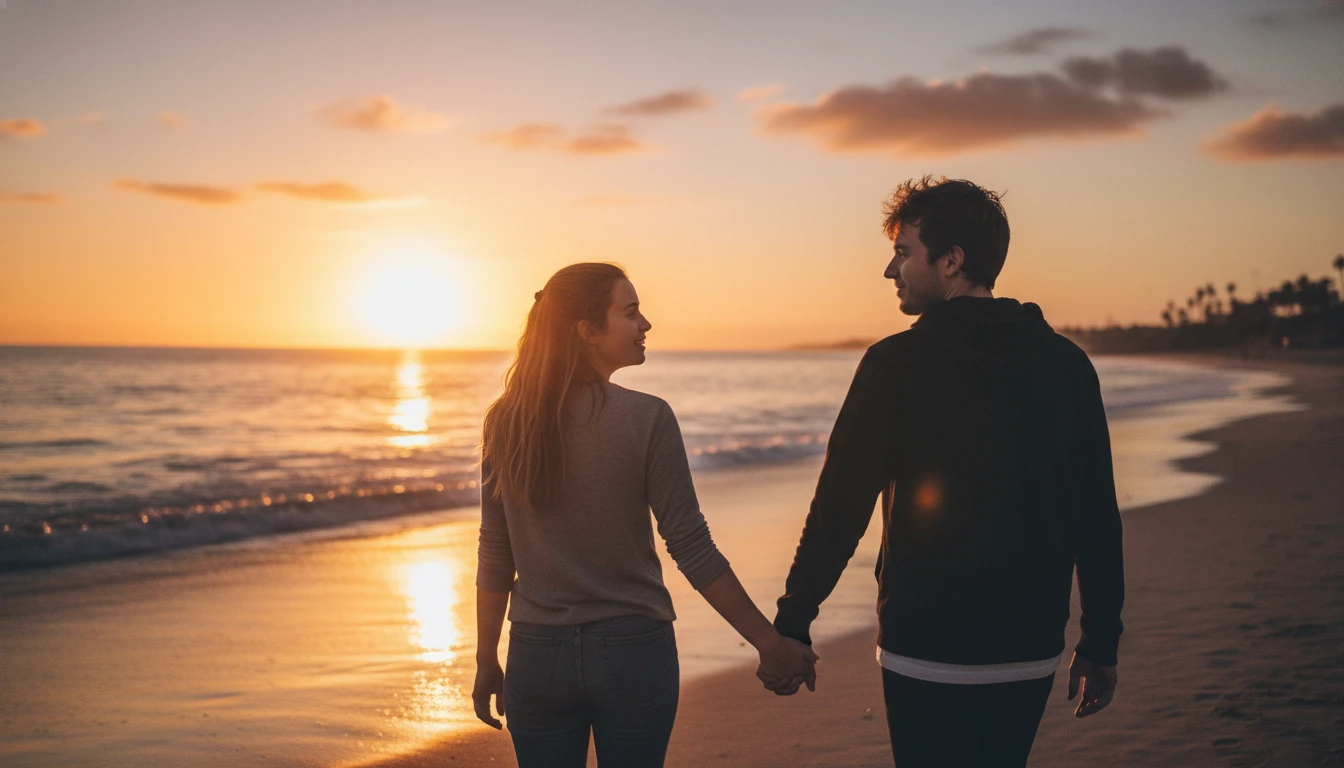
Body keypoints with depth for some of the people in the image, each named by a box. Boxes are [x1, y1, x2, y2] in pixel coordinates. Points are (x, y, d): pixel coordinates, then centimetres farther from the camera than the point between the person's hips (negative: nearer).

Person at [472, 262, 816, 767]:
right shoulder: (646, 418, -13)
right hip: (633, 650, -2)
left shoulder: (505, 422, -3)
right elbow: (691, 550, -12)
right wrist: (768, 641, -4)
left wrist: (487, 662, 12)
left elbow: (495, 555, 2)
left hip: (538, 655, 3)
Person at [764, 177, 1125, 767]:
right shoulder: (1067, 364, 1)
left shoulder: (898, 364, -11)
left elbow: (840, 508, -11)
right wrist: (1100, 643, 13)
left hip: (926, 656, -5)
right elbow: (1098, 519, 4)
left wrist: (790, 627, -2)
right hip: (1031, 654, 5)